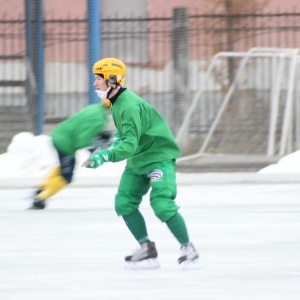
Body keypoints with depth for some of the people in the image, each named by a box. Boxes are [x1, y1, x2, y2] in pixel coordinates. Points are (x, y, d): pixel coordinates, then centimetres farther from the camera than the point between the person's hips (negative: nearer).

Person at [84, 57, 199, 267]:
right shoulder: (115, 102, 5)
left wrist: (105, 156, -46)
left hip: (159, 157, -10)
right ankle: (147, 249, 5)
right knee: (124, 202, 0)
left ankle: (188, 249, -6)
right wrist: (117, 139, 1)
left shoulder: (129, 106, -26)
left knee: (162, 204, -20)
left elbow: (130, 144, -35)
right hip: (137, 161, 10)